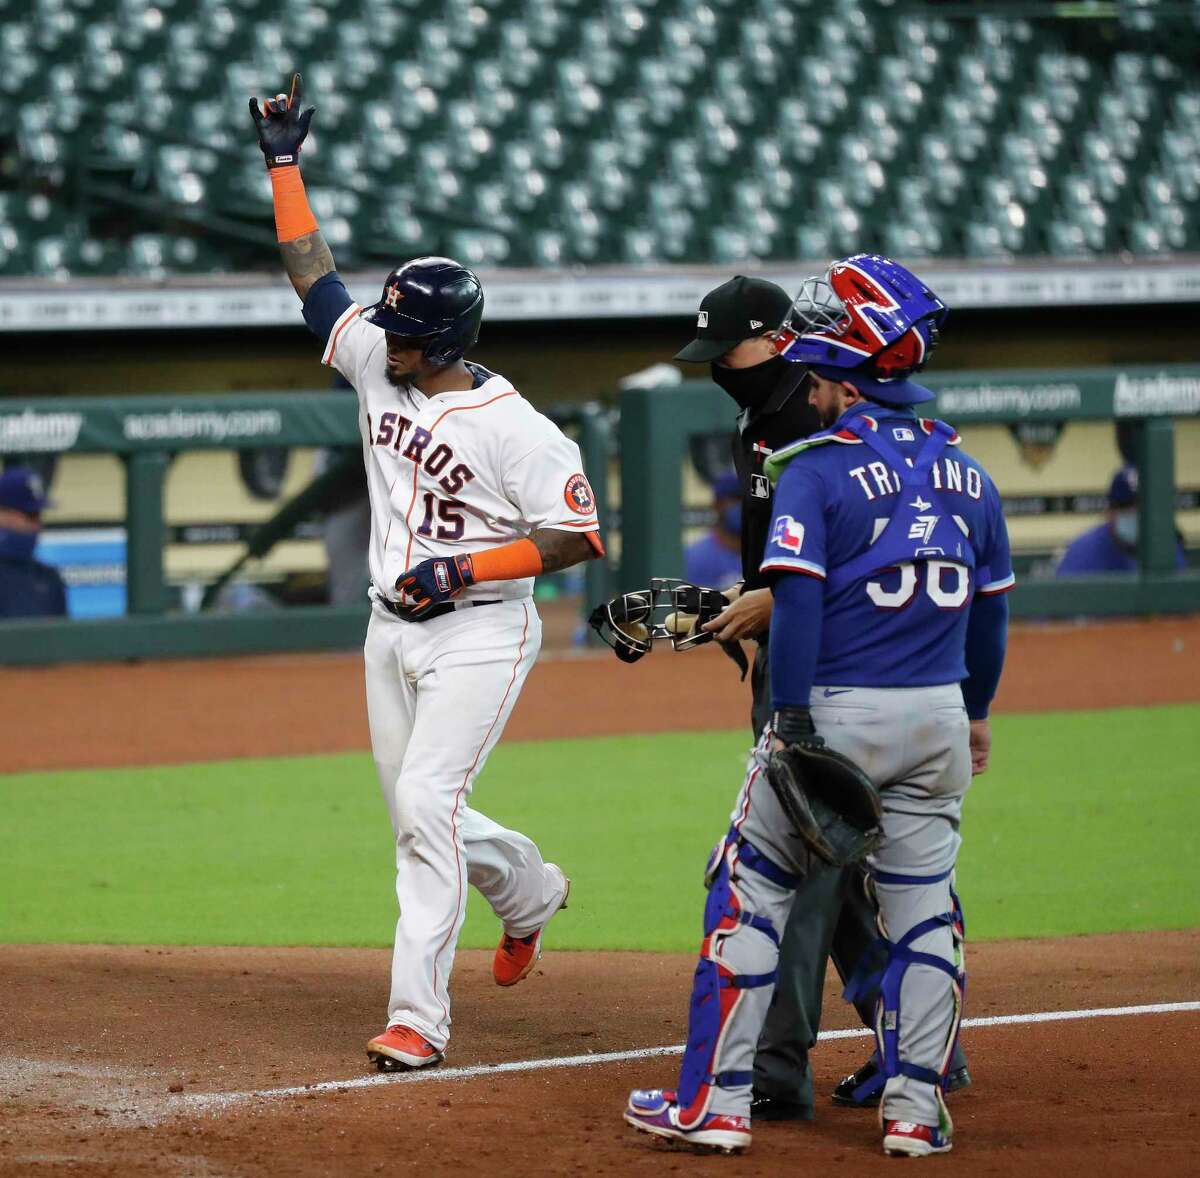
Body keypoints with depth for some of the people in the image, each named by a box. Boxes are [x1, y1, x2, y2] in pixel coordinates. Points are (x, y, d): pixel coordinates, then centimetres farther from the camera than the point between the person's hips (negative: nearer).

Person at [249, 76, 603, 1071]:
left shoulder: (515, 427, -18)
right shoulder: (377, 366, 2)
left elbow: (578, 537, -17)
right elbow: (314, 274, 10)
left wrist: (467, 570, -23)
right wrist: (285, 163, 7)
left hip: (479, 634, -8)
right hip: (394, 630, 8)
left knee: (426, 801, -19)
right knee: (418, 814, 14)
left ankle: (418, 1018, -20)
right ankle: (527, 889, 45)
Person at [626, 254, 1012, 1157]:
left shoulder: (817, 467, -10)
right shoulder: (965, 471, 8)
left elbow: (798, 601, -17)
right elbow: (991, 606, 16)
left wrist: (793, 727, -17)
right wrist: (976, 710, 27)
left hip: (838, 710, -5)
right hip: (939, 716, 5)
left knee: (751, 890, 5)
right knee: (921, 908, 11)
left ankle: (715, 1102, 3)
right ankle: (916, 1108, 10)